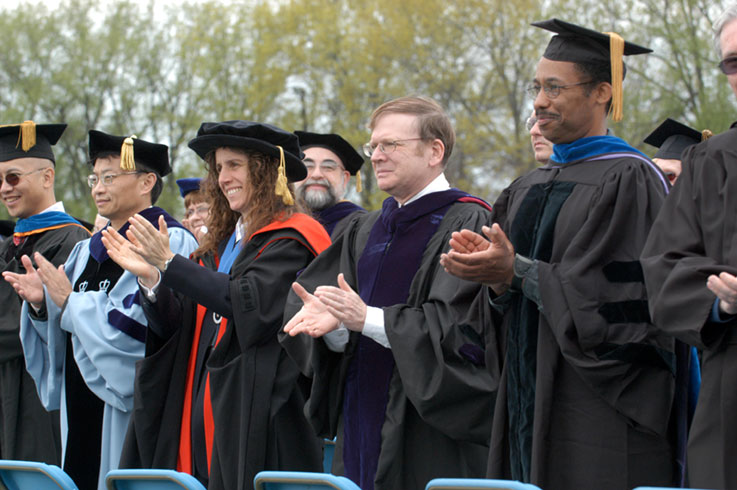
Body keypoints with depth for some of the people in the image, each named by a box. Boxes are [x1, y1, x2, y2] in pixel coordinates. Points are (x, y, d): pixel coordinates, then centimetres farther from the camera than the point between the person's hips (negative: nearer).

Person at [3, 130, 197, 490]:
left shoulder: (170, 244, -8)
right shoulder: (88, 251, 17)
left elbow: (144, 325, -19)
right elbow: (59, 339, 18)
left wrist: (69, 301, -12)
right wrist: (40, 304, -3)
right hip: (81, 413, 7)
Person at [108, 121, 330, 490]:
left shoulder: (290, 240, -6)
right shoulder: (220, 244, 18)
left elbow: (251, 303, -21)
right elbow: (179, 328, 14)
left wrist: (170, 265, -20)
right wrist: (149, 278, -4)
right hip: (204, 414, 7)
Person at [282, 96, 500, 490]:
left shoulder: (468, 225, -7)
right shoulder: (363, 231, 16)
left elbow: (463, 329, -18)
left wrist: (367, 318, -21)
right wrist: (333, 327, -13)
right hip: (364, 427, 6)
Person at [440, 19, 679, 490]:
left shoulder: (627, 180, -7)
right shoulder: (529, 188, 16)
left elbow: (612, 295, -16)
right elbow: (510, 311, 15)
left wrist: (514, 271, -17)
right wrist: (496, 278, -7)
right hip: (530, 402, 7)